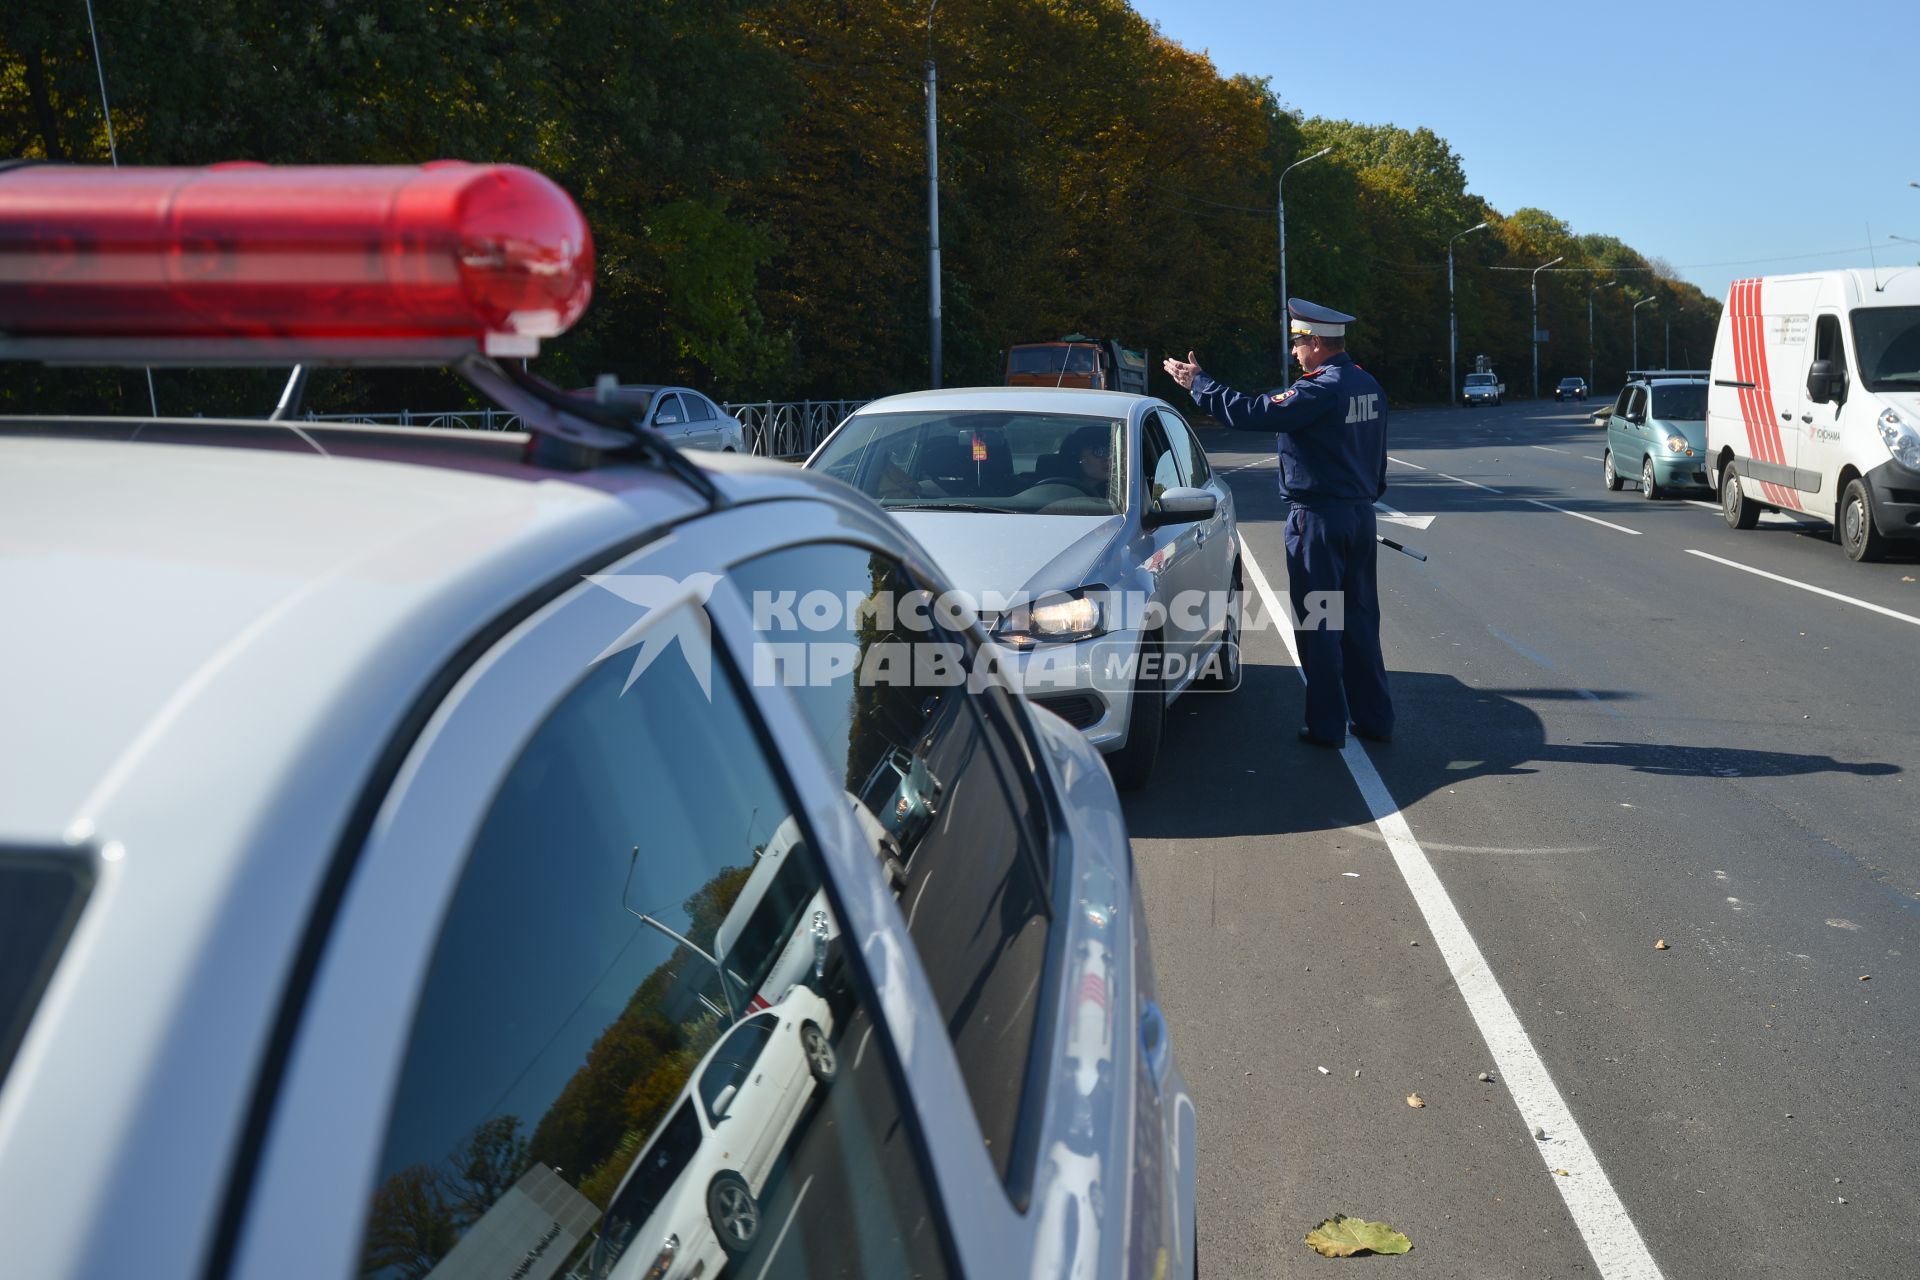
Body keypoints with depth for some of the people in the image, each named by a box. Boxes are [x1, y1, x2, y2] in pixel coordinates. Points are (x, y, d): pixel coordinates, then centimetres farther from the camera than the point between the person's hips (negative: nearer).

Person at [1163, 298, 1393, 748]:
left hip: (1318, 519, -8)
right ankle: (1374, 718, 19)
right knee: (1360, 618, 14)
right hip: (1360, 514, 8)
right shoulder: (1368, 385, 10)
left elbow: (1254, 413, -23)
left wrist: (1198, 384, -13)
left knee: (1317, 626, 0)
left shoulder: (1320, 391, -18)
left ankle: (1327, 725, 6)